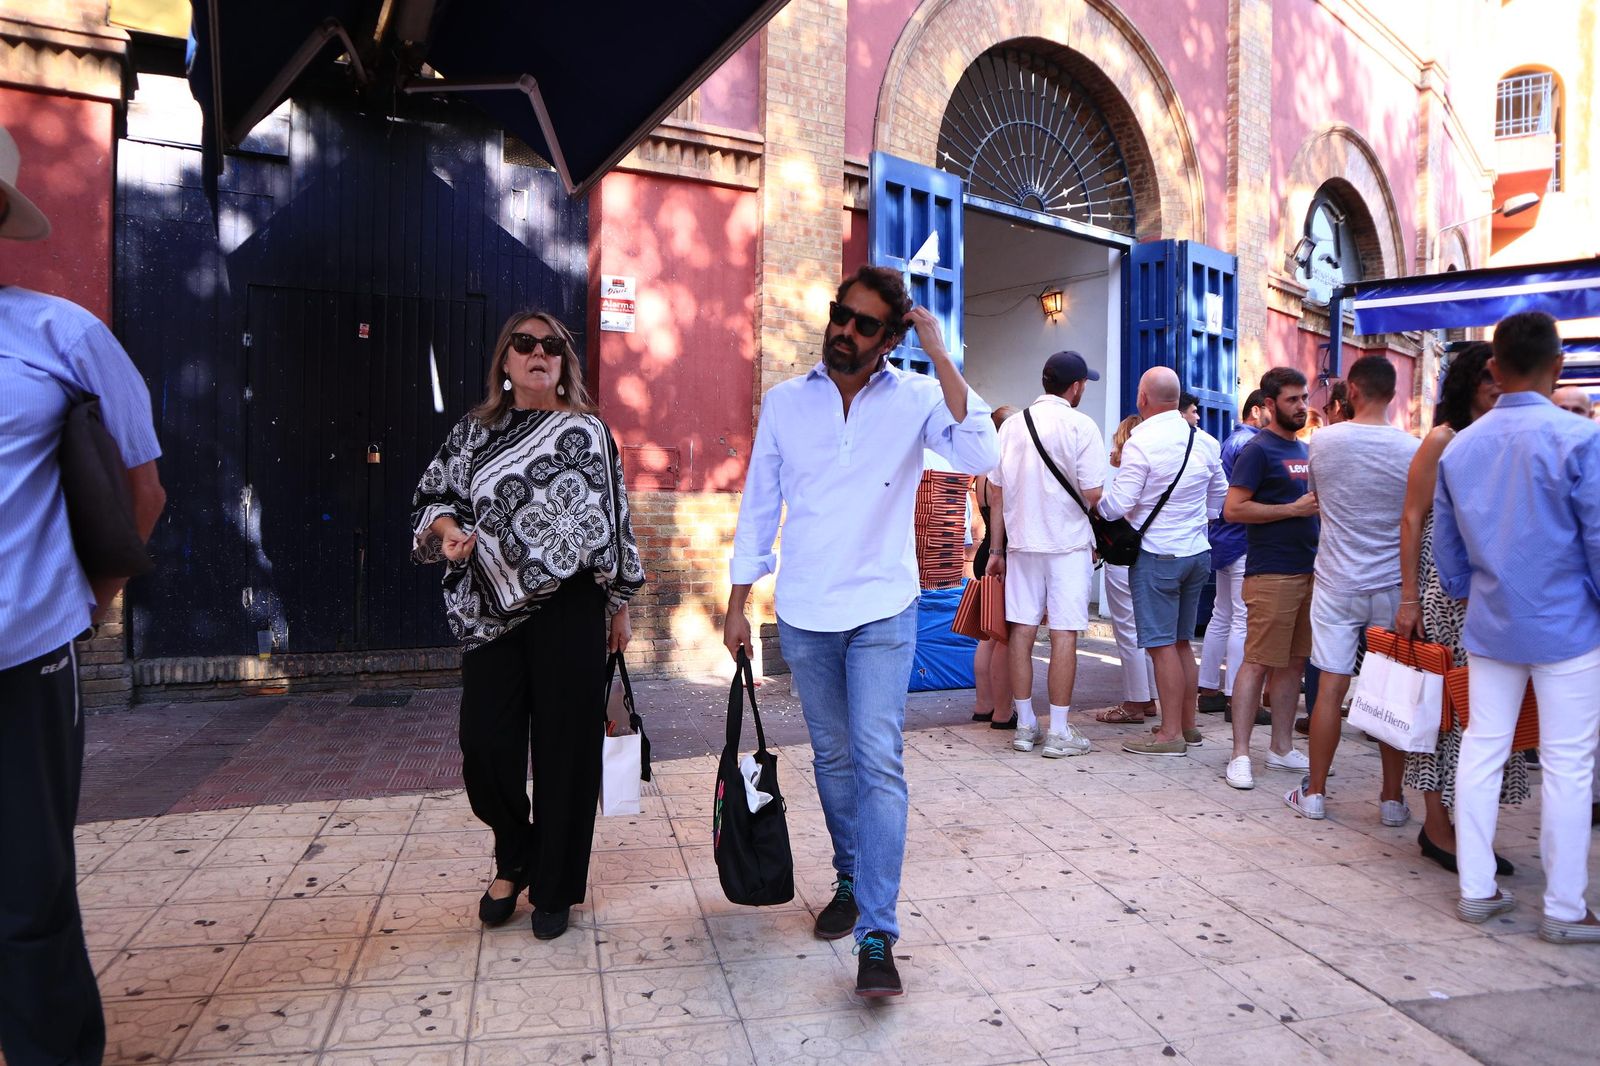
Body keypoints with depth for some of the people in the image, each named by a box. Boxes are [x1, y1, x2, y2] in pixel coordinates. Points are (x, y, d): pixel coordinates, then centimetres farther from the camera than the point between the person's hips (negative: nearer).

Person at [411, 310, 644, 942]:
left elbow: (614, 521, 7)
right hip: (492, 612, 2)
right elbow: (435, 496, 14)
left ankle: (553, 889, 20)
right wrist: (447, 529, -11)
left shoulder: (586, 433, 6)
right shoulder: (476, 431, 11)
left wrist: (619, 605, 7)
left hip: (569, 610, -2)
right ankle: (514, 860, 30)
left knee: (564, 748, 2)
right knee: (485, 747, 0)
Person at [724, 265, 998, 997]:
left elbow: (979, 457, -21)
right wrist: (738, 603, 6)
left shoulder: (915, 398, -4)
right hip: (803, 614, 3)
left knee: (878, 762, -10)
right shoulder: (784, 402, 3)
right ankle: (851, 880, 35)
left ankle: (876, 936, -3)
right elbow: (759, 505, 7)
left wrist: (938, 353, -20)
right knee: (831, 758, 15)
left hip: (882, 612, -3)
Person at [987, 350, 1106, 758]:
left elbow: (997, 493, 7)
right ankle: (1059, 732, 4)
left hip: (1021, 542, 4)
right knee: (1064, 634, 0)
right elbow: (1092, 494, -13)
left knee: (1021, 630, 8)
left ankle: (1025, 725, 15)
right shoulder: (1081, 426, -8)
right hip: (1067, 543, -4)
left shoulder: (1011, 426, 6)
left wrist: (996, 549, 12)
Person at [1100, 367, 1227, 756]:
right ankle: (1187, 725, 23)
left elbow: (1119, 503, -16)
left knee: (1162, 645, -2)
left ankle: (1171, 734, 2)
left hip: (1157, 555, -7)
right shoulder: (1205, 441, 6)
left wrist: (1095, 505, 3)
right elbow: (1220, 494, 17)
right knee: (1182, 643, 16)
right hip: (1197, 551, 7)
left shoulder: (1141, 442, -16)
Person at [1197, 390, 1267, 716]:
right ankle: (1236, 697, -3)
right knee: (1243, 621, -6)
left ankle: (1209, 690, 18)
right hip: (1244, 542, -10)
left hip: (1224, 539, 10)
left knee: (1221, 617, 13)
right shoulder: (1251, 444, -13)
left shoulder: (1230, 441, 17)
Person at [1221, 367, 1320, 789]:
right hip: (1272, 574, -8)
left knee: (1294, 662, 11)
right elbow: (1233, 509, -15)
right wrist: (1294, 509, -15)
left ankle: (1282, 747, 20)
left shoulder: (1305, 450, 18)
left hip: (1308, 570, 8)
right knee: (1258, 662, -7)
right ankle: (1240, 754, -3)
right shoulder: (1258, 450, -6)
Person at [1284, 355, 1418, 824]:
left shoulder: (1323, 442, -5)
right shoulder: (1411, 449, -7)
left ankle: (1314, 792, 11)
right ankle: (1393, 798, 17)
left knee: (1330, 687, 3)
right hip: (1392, 585, 0)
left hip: (1336, 583, 0)